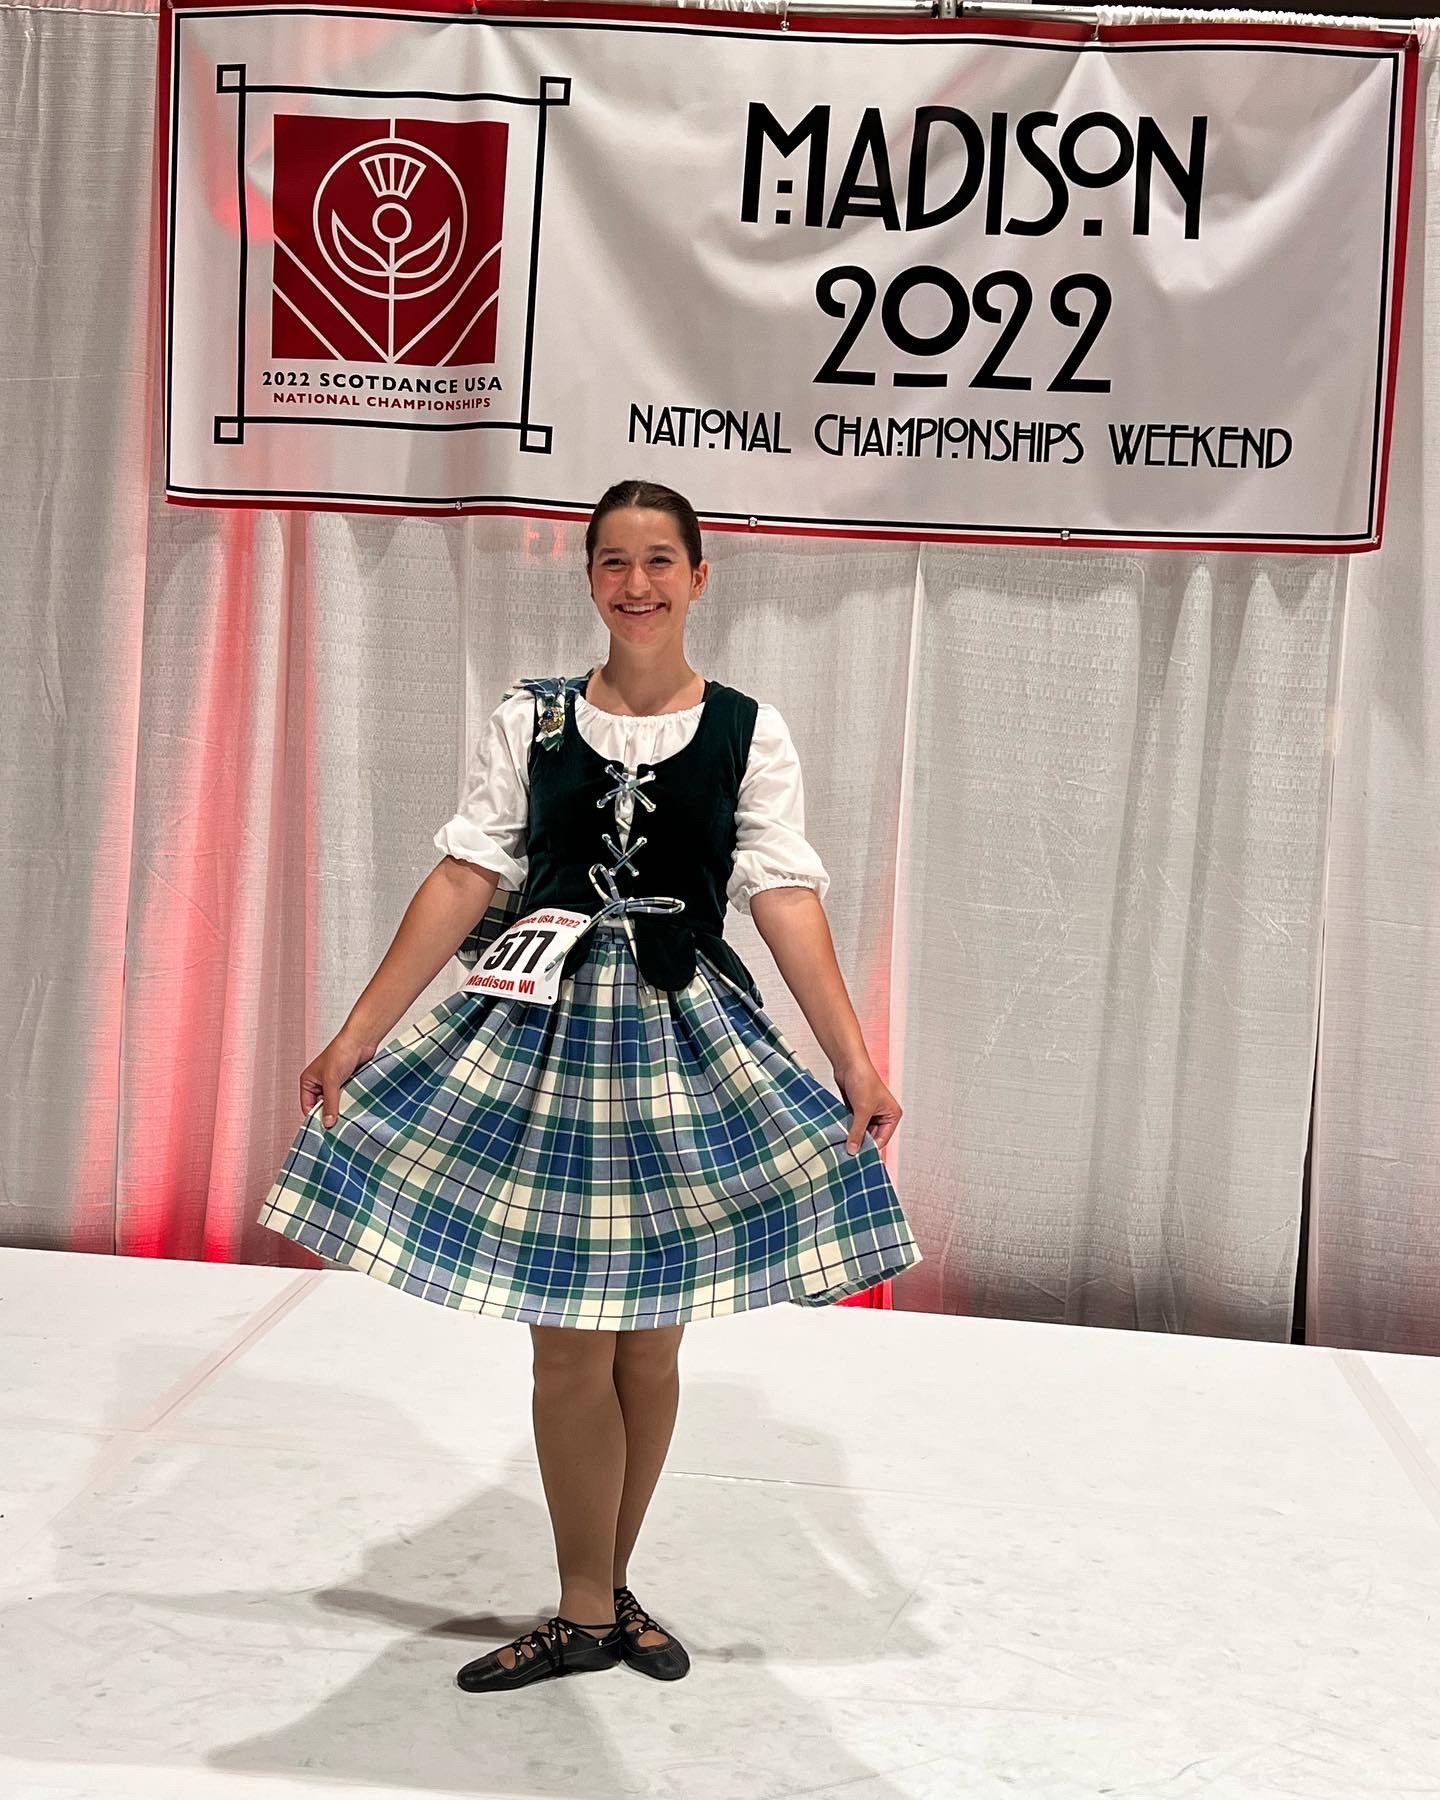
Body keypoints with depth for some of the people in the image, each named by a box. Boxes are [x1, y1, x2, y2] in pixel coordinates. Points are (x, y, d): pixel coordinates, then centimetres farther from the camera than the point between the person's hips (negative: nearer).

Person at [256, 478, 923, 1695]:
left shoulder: (748, 732, 1)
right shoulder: (531, 719, 3)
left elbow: (787, 899, -3)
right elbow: (466, 881, 1)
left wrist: (856, 1059, -11)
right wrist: (358, 1033, -3)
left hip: (684, 1035, 0)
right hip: (544, 1027, 0)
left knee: (650, 1341, 9)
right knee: (569, 1346, 3)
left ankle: (607, 1592, 31)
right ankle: (588, 1615, 22)